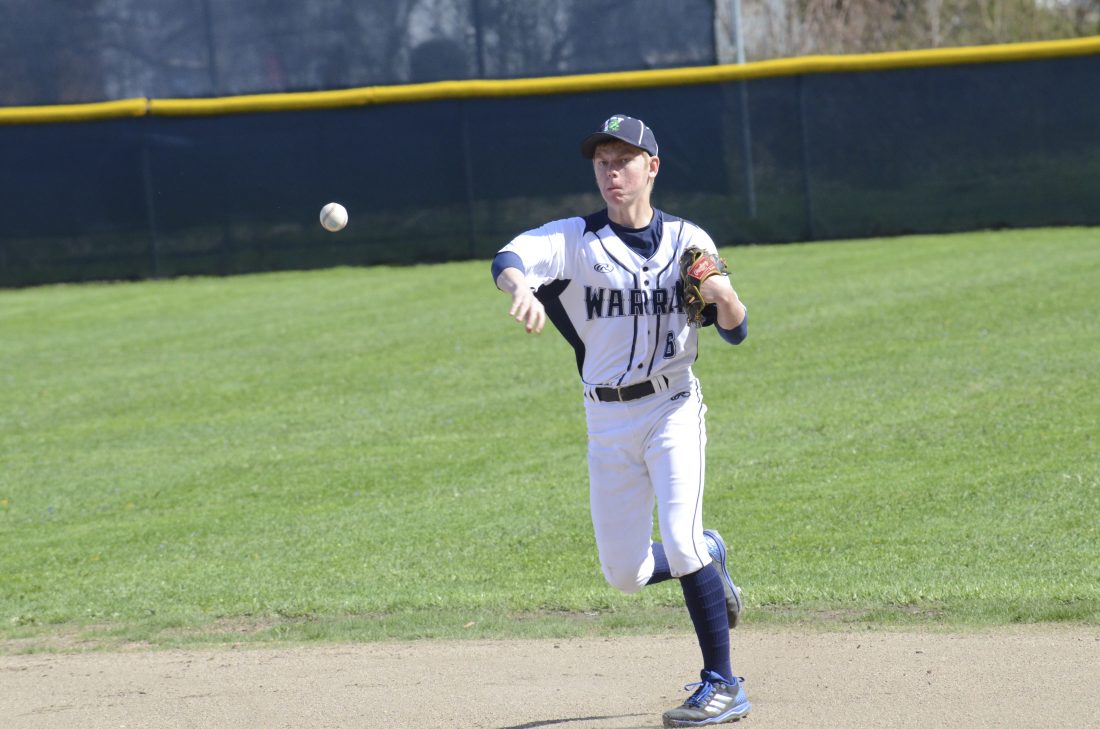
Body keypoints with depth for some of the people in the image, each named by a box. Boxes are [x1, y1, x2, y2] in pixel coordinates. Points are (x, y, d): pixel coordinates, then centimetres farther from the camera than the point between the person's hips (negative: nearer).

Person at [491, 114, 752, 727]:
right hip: (607, 421, 2)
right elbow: (508, 260, -22)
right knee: (625, 573, 5)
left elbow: (736, 332, 3)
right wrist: (521, 287, -47)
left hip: (673, 407, -2)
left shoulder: (688, 241, 1)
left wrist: (724, 295, -20)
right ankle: (709, 556, 37)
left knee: (681, 542, -20)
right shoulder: (574, 239, -2)